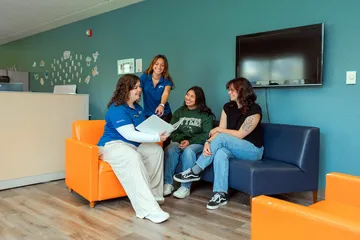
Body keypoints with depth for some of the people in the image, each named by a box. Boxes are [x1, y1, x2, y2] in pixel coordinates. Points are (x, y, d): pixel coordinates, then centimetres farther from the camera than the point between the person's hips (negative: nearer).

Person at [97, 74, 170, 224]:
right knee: (133, 158, -37)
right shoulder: (117, 109, -18)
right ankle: (148, 209, -44)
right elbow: (129, 134, -26)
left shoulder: (138, 108, 11)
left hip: (133, 144, 9)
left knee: (156, 150, -11)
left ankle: (152, 193, -6)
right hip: (112, 145, -9)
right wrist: (156, 137, -28)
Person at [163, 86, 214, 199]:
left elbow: (206, 135, -7)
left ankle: (185, 187, -30)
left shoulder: (206, 114, 3)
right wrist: (181, 140, -16)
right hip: (180, 141, 3)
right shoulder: (179, 112, 13)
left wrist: (190, 141, -19)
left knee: (188, 151, -36)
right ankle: (167, 183, -25)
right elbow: (172, 131, 5)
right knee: (170, 150, -30)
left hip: (197, 143, -3)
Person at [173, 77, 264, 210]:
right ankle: (220, 194, -32)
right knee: (221, 153, -33)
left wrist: (219, 130, -10)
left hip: (253, 150, -5)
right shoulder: (228, 107, 3)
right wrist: (208, 142, -24)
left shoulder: (254, 110, -16)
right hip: (234, 148, 5)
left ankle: (195, 172, -20)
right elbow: (220, 130, -5)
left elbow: (240, 135, -19)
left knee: (221, 138, -29)